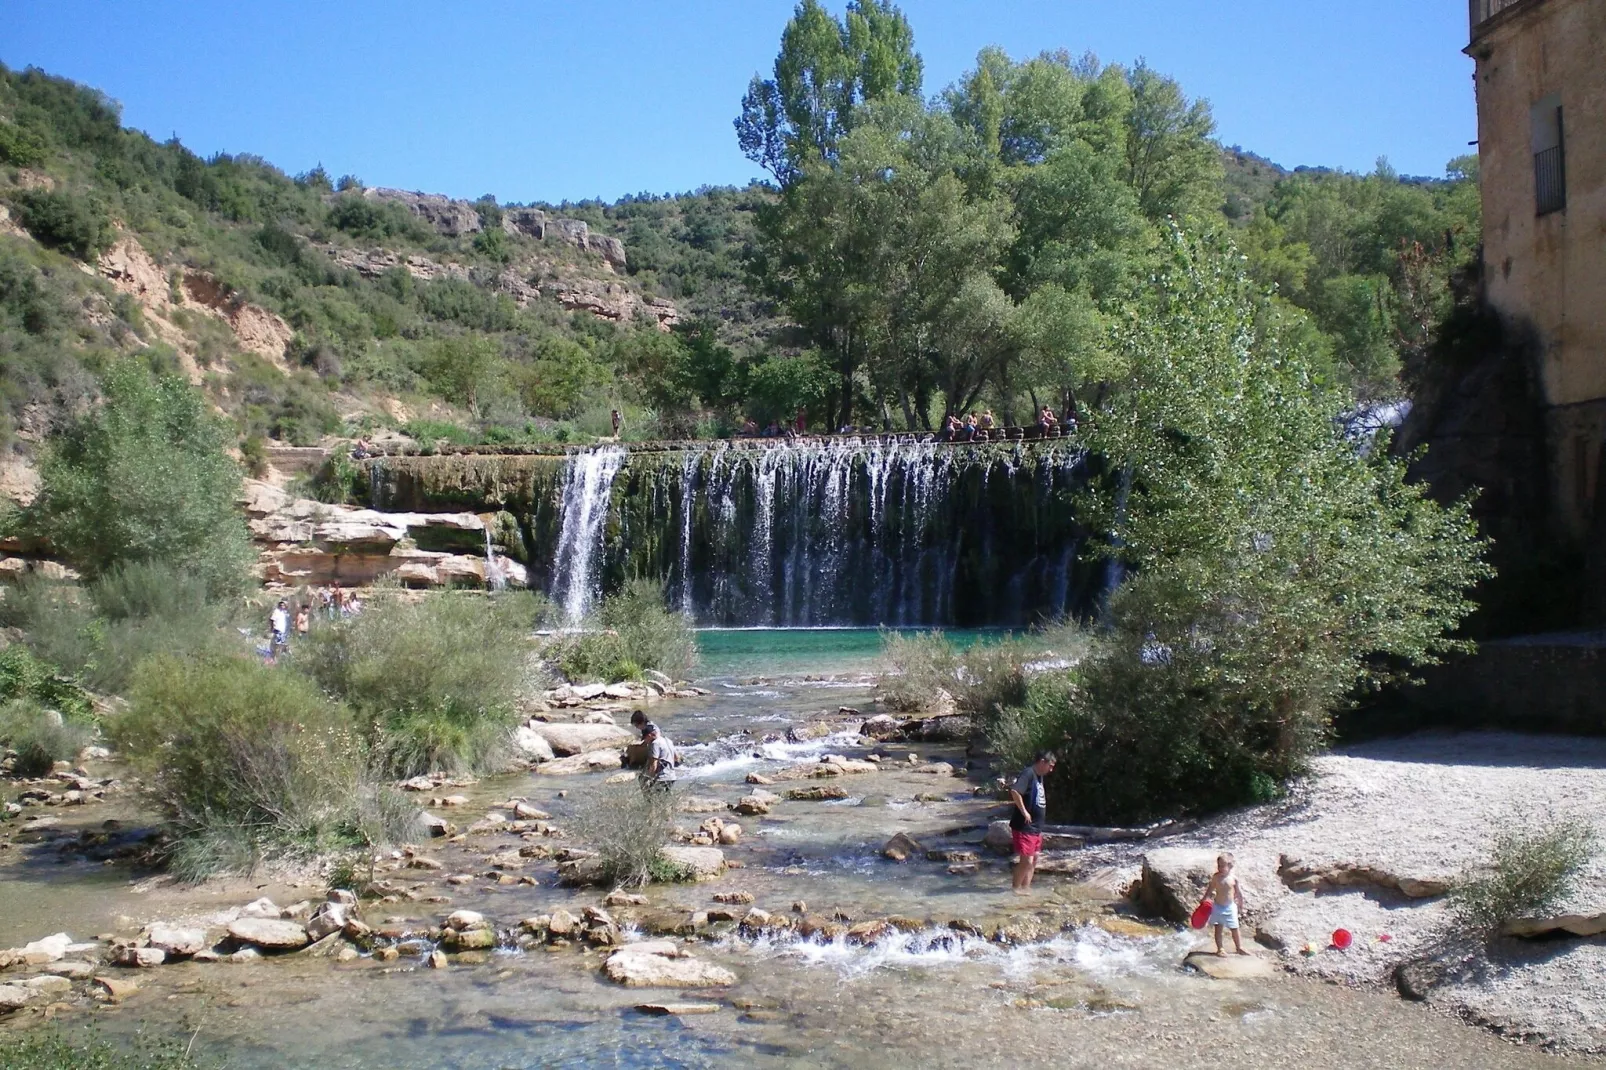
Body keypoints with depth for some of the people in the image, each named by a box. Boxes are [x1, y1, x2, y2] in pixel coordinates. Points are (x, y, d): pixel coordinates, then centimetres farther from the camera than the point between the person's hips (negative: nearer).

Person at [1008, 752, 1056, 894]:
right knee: (1026, 860, -7)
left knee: (1033, 858, 14)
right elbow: (1014, 791, -32)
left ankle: (1026, 888, 21)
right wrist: (1024, 811, -25)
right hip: (1024, 827, -10)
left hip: (1035, 827, 10)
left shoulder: (1039, 776, 13)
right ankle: (1017, 888, 4)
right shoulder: (1028, 774, -16)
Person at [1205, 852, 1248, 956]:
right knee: (1218, 929, 5)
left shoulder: (1234, 878, -11)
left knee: (1235, 929, 11)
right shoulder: (1215, 877, -10)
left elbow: (1238, 892, 0)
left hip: (1230, 907, 0)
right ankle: (1220, 949, 15)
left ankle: (1239, 947, 27)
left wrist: (1241, 903, 6)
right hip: (1218, 907, 0)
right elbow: (1210, 889, 2)